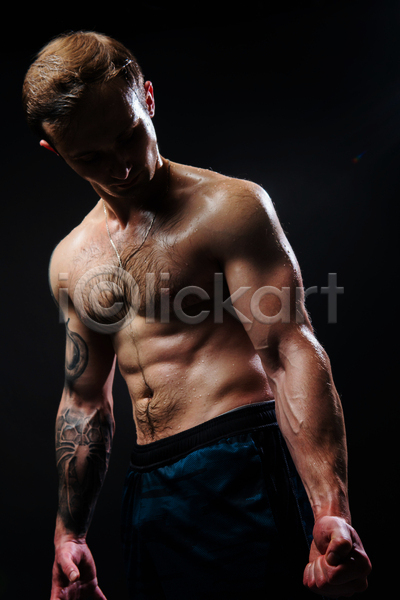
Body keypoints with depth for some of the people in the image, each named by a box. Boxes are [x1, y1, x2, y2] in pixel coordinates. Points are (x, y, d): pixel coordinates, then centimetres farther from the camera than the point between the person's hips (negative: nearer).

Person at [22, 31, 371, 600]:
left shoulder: (229, 207, -6)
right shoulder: (72, 259, 13)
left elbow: (294, 351, -16)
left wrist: (329, 511, -27)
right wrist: (68, 534, 18)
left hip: (240, 471, -6)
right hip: (149, 493, 6)